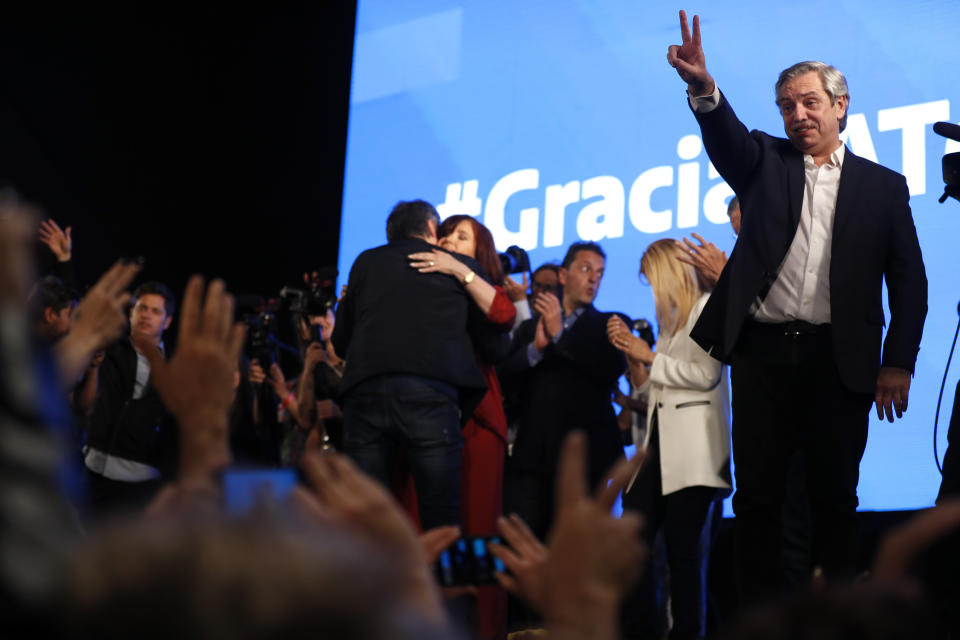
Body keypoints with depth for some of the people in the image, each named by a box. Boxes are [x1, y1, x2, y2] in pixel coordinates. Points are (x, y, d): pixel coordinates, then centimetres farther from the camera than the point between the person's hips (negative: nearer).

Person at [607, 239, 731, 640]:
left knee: (681, 547, -9)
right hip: (658, 443, 8)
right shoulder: (670, 320, 24)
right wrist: (631, 352, 9)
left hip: (692, 446, -8)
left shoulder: (707, 308, 1)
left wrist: (651, 356, -3)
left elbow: (705, 374, -12)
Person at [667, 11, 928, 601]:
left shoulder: (883, 186, 10)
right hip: (762, 353, 1)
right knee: (757, 495, 2)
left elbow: (909, 281, 7)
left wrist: (898, 363, -3)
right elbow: (726, 137, -10)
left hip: (839, 361, -1)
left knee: (835, 497, 2)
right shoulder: (765, 162, 12)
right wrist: (704, 88, -32)